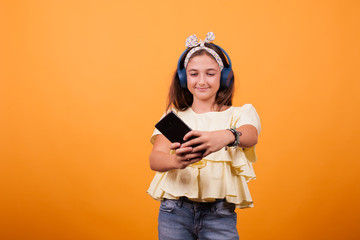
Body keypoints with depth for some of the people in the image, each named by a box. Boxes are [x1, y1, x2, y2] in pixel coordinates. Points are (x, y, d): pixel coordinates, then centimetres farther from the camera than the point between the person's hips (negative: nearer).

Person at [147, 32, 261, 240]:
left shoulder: (239, 114, 6)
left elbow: (251, 136, -18)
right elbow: (155, 159, -5)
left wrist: (227, 136, -41)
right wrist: (175, 161, -29)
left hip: (219, 214, -1)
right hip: (174, 210, 1)